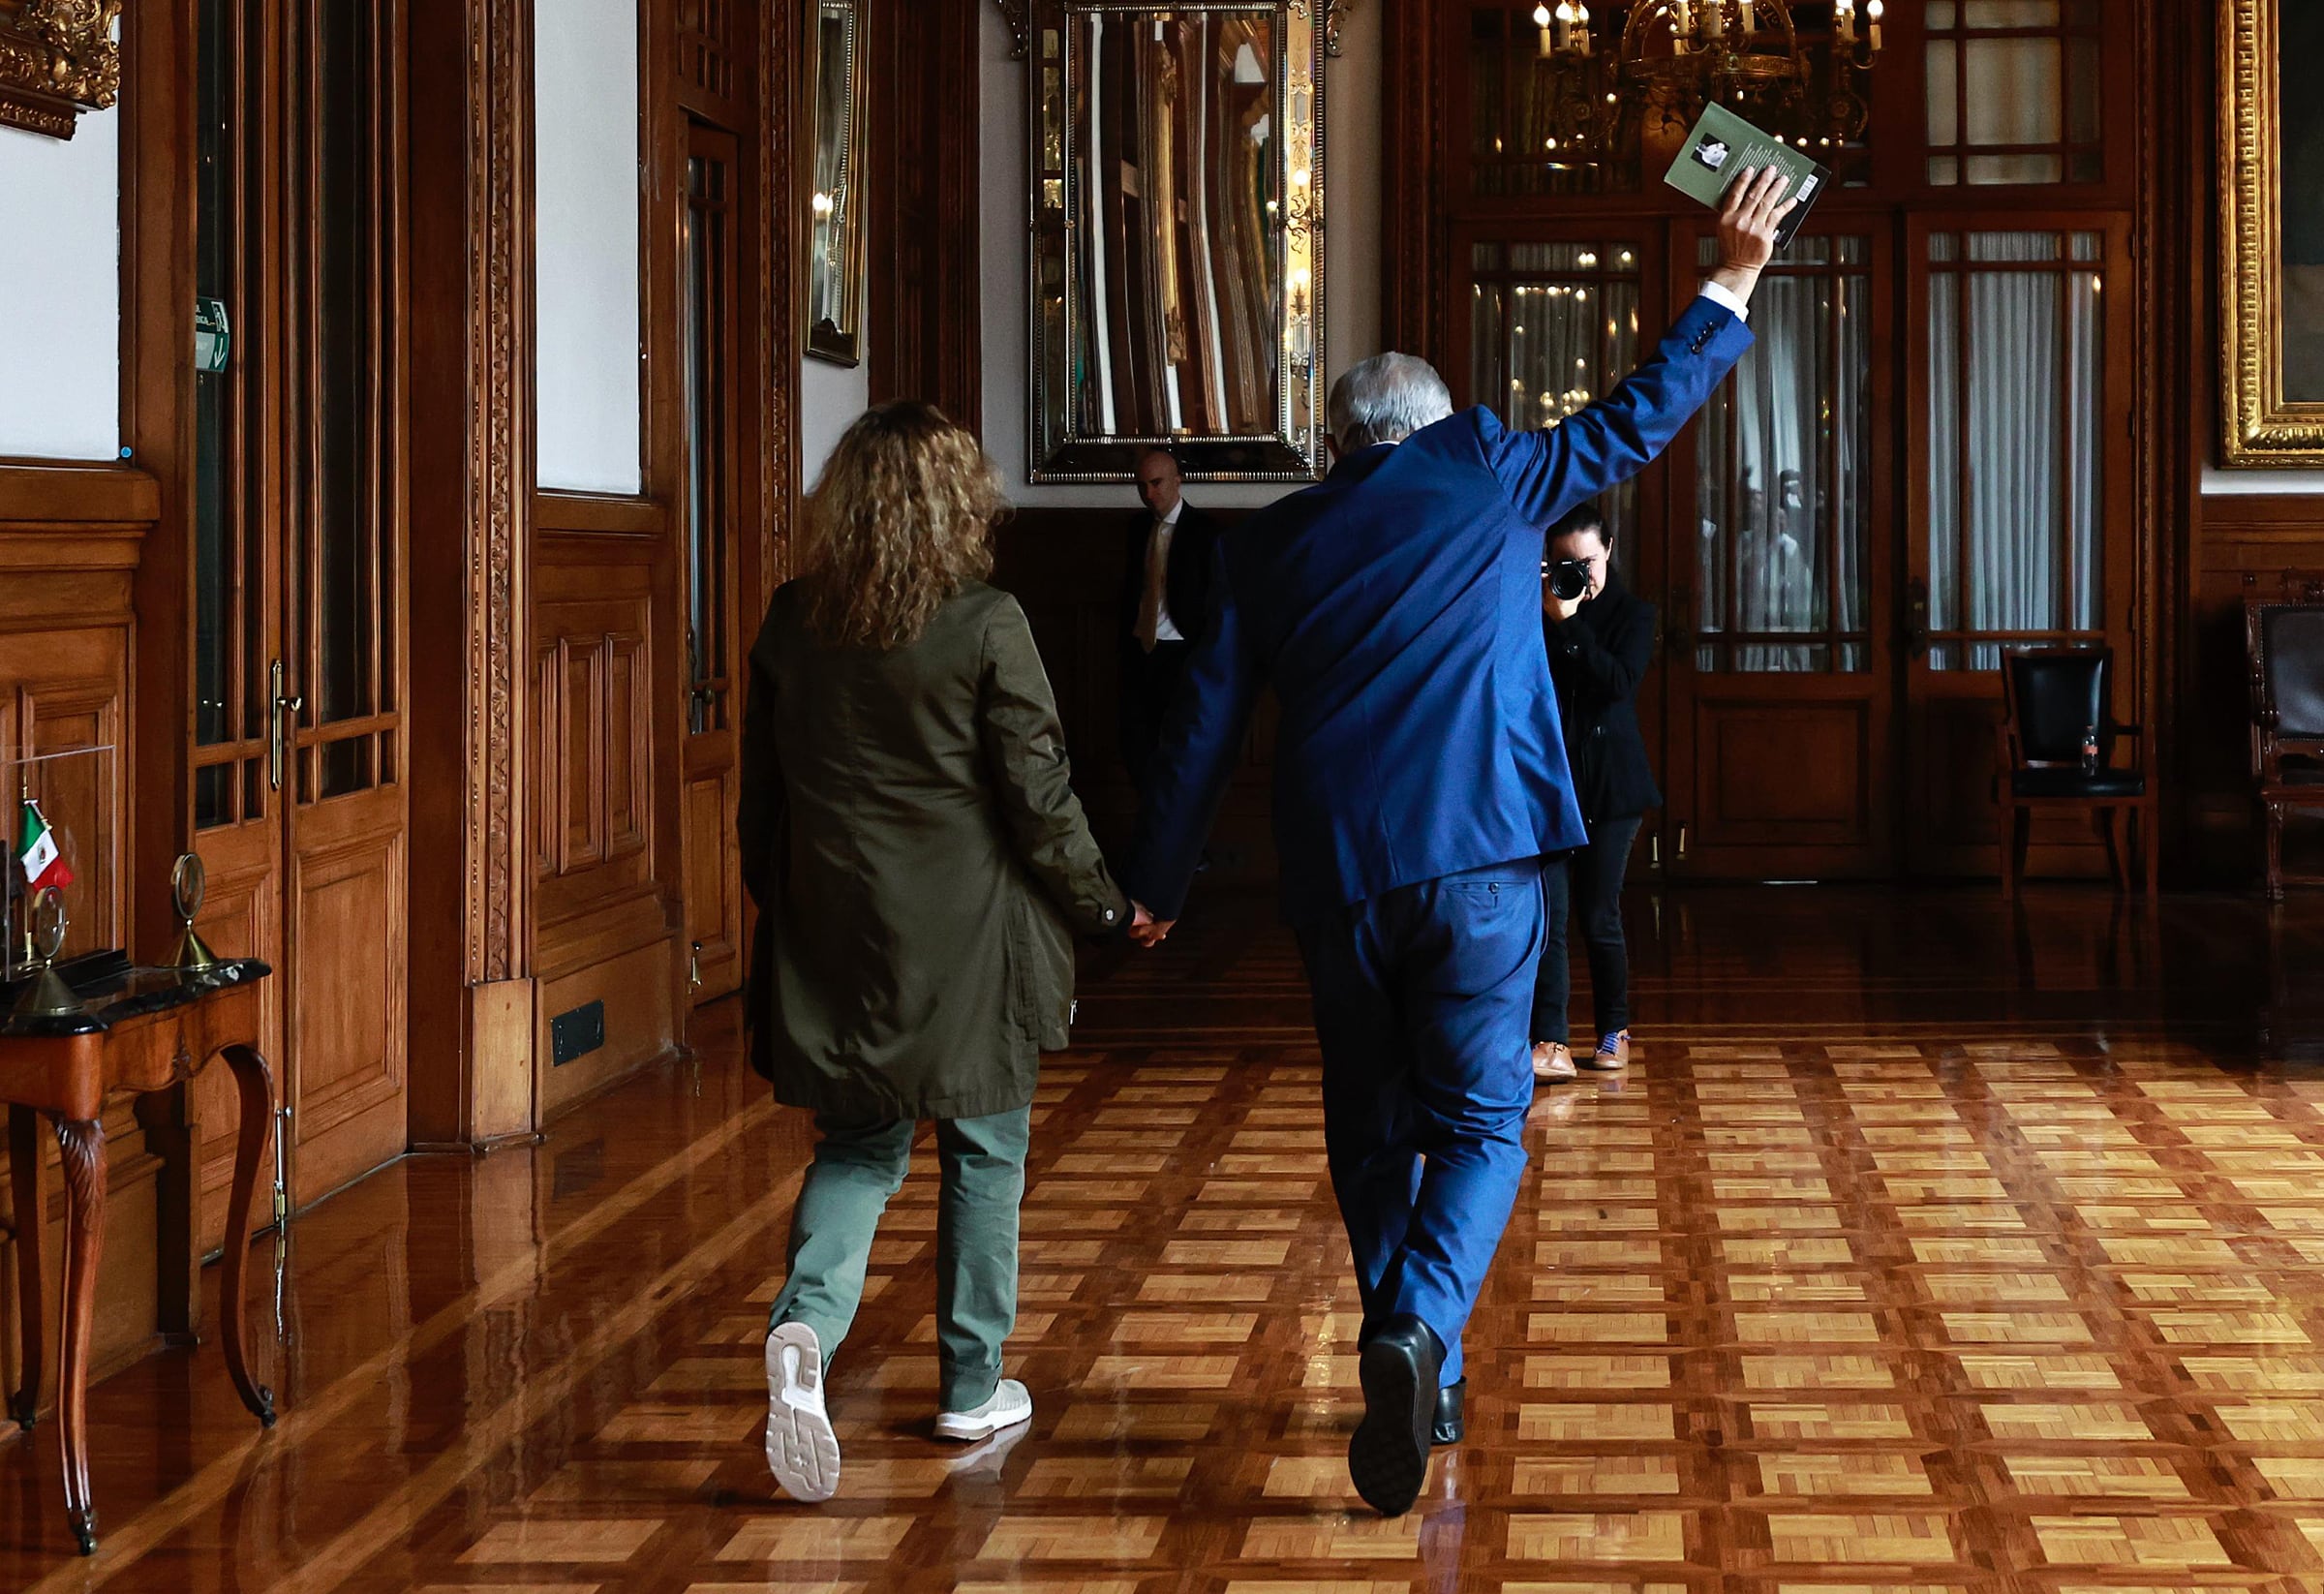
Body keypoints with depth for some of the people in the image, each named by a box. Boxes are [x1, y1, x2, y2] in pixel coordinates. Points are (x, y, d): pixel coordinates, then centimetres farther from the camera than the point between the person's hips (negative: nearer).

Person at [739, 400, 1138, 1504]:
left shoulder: (791, 625, 0)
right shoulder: (985, 629, -14)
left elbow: (761, 794, 7)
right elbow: (1038, 801, -11)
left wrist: (784, 907, 20)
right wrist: (1105, 907, 3)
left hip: (836, 941, 4)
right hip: (969, 945, -3)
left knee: (858, 1145, 14)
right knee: (984, 1154, 12)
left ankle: (807, 1321, -13)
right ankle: (974, 1387, 20)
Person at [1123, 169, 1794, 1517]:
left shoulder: (1271, 542, 10)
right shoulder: (1489, 480, 5)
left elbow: (1206, 723, 9)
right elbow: (1641, 417, 14)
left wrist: (1156, 881, 16)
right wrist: (1732, 284, 26)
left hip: (1333, 873, 2)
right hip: (1477, 857, -2)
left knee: (1372, 1127, 16)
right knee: (1479, 1121, 1)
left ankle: (1422, 1380, 23)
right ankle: (1418, 1329, -25)